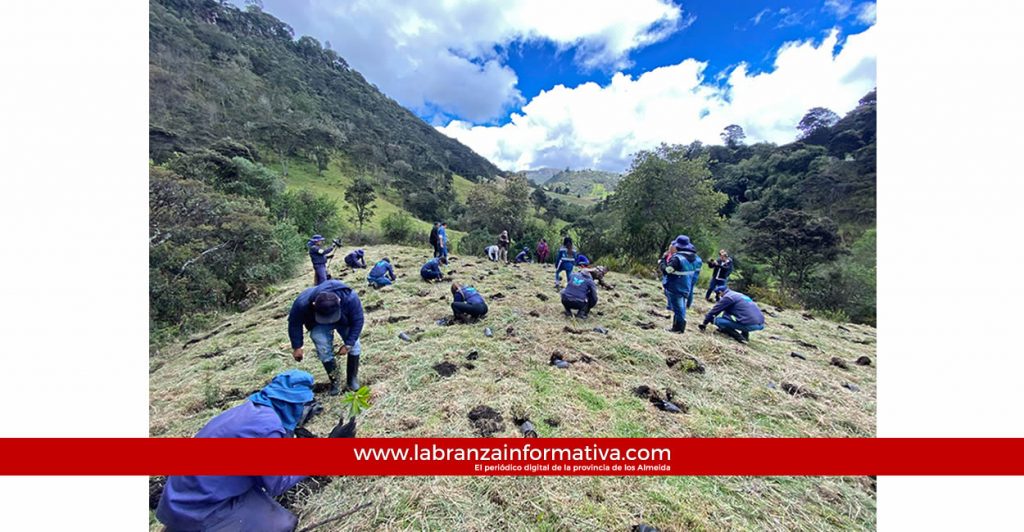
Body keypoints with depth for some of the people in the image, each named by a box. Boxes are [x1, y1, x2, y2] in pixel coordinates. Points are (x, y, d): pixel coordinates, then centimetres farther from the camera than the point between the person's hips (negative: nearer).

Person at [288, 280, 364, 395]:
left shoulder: (350, 297, -43)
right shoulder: (303, 302, -39)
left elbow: (358, 320, -26)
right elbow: (294, 324, -17)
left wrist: (348, 344, -24)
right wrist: (297, 347, -11)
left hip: (345, 321, 0)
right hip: (319, 324, 1)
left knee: (354, 346, -10)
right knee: (324, 352, -13)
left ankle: (352, 379, 9)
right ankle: (335, 382, 8)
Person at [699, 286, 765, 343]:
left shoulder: (727, 297, -3)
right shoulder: (739, 295, 24)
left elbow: (714, 311, 0)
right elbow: (726, 311, 32)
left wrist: (704, 323, 11)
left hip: (750, 324, -8)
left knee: (717, 320, -2)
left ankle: (739, 337, -4)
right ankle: (745, 333, 19)